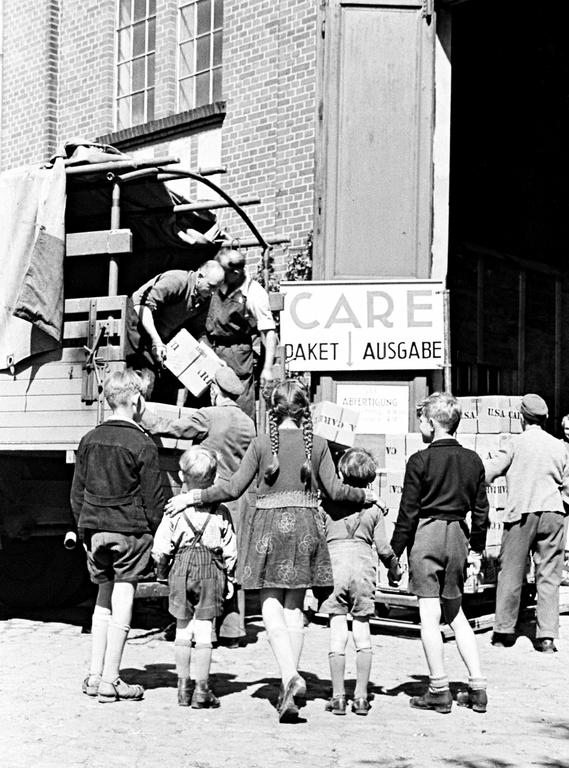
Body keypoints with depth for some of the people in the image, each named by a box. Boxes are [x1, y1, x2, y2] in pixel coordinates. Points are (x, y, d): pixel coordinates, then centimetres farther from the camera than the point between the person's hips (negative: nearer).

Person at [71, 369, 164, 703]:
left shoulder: (90, 439, 6)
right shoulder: (143, 444, -10)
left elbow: (77, 492, 11)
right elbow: (153, 499, -8)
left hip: (95, 527, 5)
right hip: (131, 531, -5)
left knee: (104, 598, 16)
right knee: (123, 600, 1)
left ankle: (95, 675, 17)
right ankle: (110, 680, 3)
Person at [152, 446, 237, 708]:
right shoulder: (221, 513, -1)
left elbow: (162, 545, -1)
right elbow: (230, 550, 3)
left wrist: (159, 567, 16)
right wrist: (229, 578, 14)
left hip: (181, 567, 0)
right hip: (211, 569, 0)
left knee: (182, 630, 11)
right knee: (204, 630, 1)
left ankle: (183, 686, 15)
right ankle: (202, 689, 1)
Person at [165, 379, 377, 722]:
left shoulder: (262, 442, -2)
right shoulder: (317, 444, 2)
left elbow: (234, 488, -5)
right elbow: (335, 490, 0)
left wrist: (193, 496, 5)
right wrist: (364, 495, 18)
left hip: (271, 524, -2)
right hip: (305, 525, 2)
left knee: (272, 605, 0)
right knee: (295, 607, 10)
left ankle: (291, 676, -20)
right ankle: (290, 690, 12)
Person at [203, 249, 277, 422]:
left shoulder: (254, 294, -14)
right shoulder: (219, 286, 3)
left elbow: (269, 333, -15)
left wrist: (267, 368, -20)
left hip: (237, 355, -6)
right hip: (211, 350, 6)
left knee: (241, 406, -6)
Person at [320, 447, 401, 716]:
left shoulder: (329, 503, 2)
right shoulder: (374, 509, 5)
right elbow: (383, 548, 4)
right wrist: (394, 569, 21)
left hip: (334, 565, -1)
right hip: (364, 567, 1)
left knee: (337, 631, 1)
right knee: (362, 631, 8)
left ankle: (338, 696, 0)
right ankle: (361, 696, 8)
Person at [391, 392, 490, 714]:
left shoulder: (420, 461, -9)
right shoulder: (472, 460, 7)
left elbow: (408, 512, -8)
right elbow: (481, 509, 10)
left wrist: (395, 550, -2)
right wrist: (476, 548, 19)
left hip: (426, 534, -5)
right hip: (457, 534, 6)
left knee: (430, 616, 0)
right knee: (456, 614, 15)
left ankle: (439, 690, 2)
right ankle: (478, 688, 12)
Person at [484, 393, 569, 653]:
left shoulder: (515, 443, -1)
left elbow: (490, 472, -4)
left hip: (521, 513, -3)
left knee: (510, 572, 7)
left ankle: (504, 631, 13)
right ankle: (547, 636, 0)